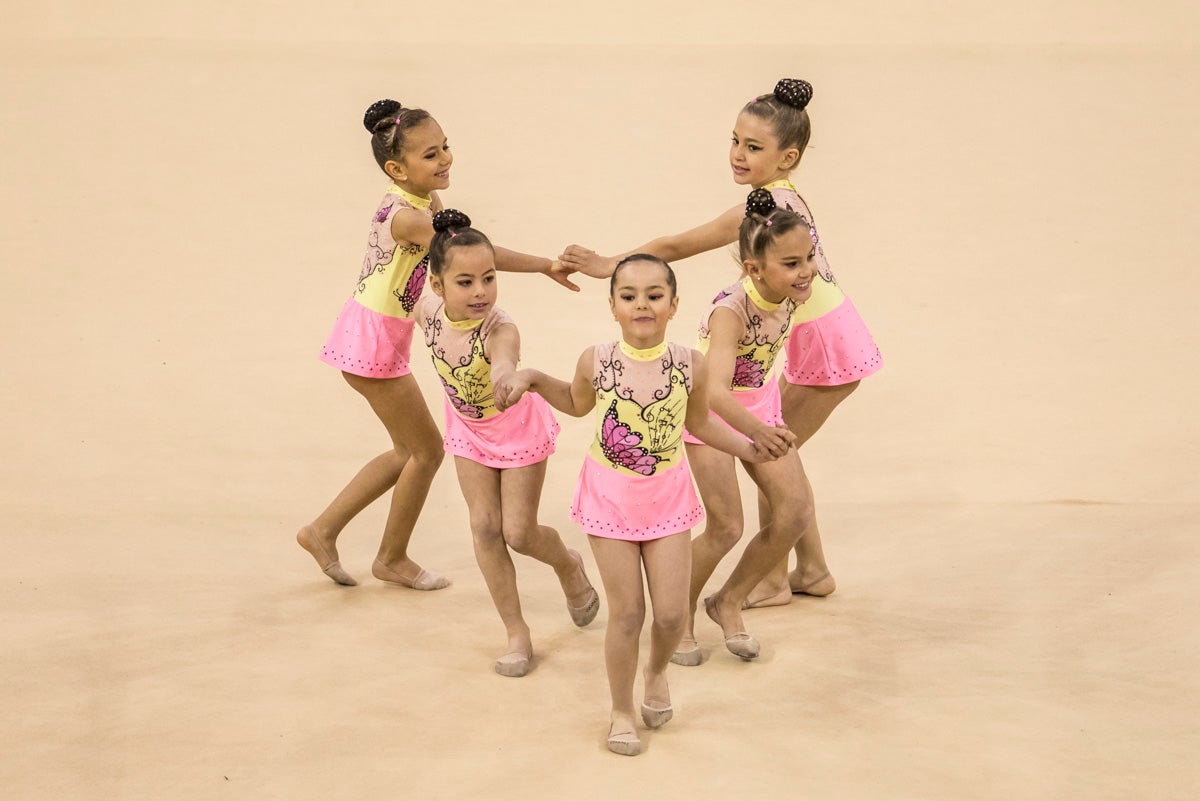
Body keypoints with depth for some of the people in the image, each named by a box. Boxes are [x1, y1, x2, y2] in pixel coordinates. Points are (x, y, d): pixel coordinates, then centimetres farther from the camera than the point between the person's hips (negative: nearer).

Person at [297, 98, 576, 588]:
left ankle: (323, 530, 26)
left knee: (409, 450, 19)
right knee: (427, 450, 5)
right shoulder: (408, 217, -26)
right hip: (374, 341, -9)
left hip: (381, 333, 9)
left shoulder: (426, 201, 3)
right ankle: (392, 559, 22)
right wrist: (545, 265, -19)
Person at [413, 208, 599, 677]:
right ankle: (516, 633, 16)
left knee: (519, 533, 2)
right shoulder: (429, 311, -25)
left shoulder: (500, 330, -40)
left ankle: (569, 565, 39)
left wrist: (508, 378, -88)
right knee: (484, 527, 3)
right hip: (468, 429, 5)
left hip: (518, 428, -4)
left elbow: (505, 367, -64)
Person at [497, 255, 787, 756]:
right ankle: (621, 712, 23)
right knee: (627, 613, 1)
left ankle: (657, 672, 38)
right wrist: (532, 379, -4)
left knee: (672, 614, 2)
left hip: (667, 494, 1)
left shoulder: (690, 366, -14)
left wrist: (748, 448, -2)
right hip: (610, 496, -1)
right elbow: (577, 405, 8)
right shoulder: (596, 362, -15)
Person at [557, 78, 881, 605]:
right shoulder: (784, 196, 5)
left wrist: (610, 264, -20)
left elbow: (677, 246, -24)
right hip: (816, 339, 9)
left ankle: (774, 580, 14)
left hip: (829, 348, -9)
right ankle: (812, 570, 26)